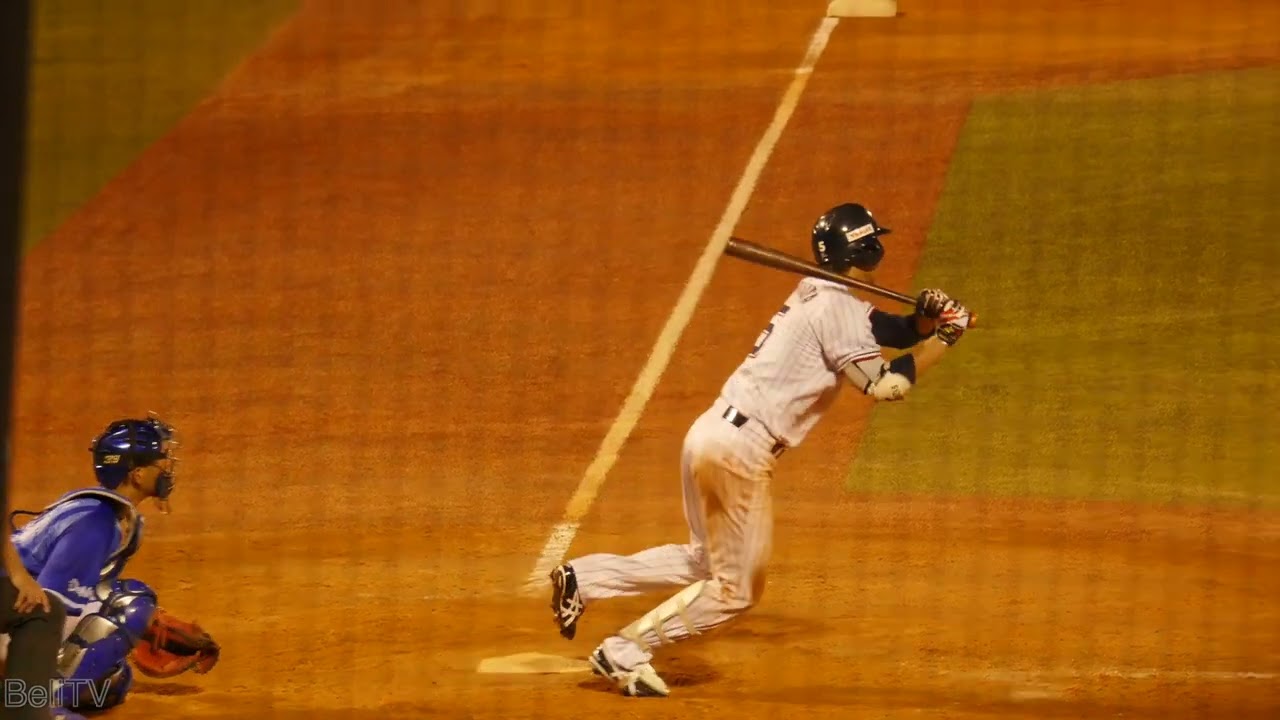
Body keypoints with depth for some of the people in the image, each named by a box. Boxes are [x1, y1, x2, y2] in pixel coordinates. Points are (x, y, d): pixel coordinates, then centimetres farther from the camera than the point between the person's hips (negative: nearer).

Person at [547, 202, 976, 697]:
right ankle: (625, 653, 6)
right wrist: (943, 339, -8)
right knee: (736, 589, 4)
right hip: (743, 449, -9)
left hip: (710, 432, 9)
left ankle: (584, 579, 17)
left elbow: (896, 332, 19)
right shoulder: (837, 308, -12)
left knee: (707, 561, 26)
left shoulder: (818, 296, 17)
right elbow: (884, 385, -16)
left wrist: (926, 316, -1)